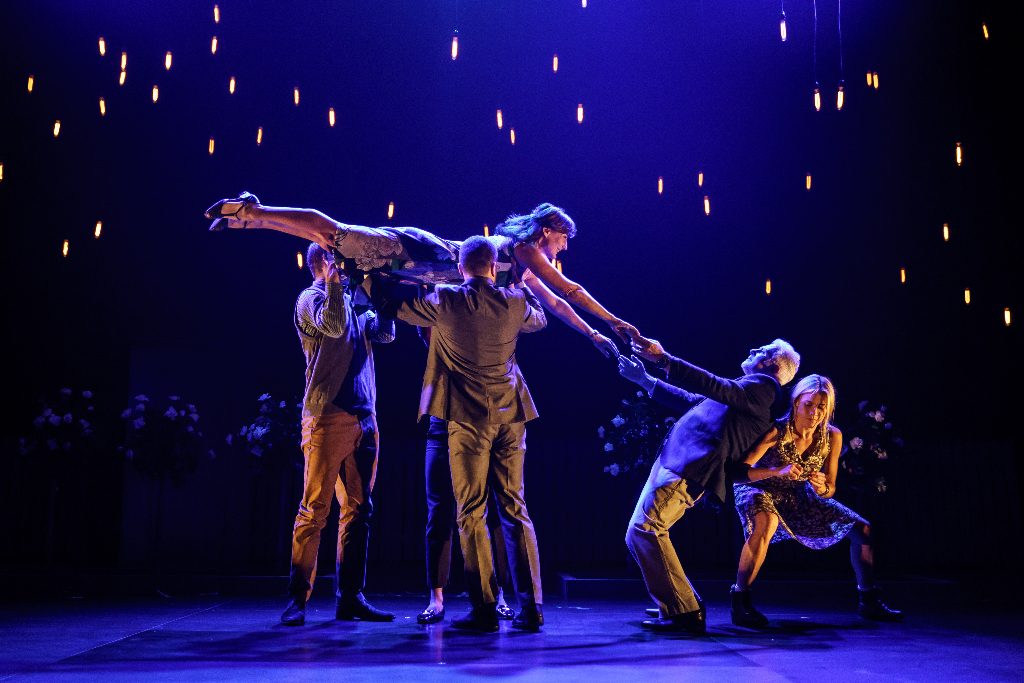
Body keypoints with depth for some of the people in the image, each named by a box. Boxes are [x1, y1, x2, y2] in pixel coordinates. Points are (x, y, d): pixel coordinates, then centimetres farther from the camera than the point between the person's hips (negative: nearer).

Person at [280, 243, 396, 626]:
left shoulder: (352, 303, 22)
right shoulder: (311, 298, 0)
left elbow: (386, 333, 13)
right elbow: (332, 324, -19)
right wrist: (334, 282, -14)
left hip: (363, 418, 7)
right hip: (328, 418, -7)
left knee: (357, 510, 6)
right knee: (315, 509, -7)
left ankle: (350, 598, 12)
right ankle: (297, 598, 0)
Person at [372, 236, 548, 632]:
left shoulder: (444, 302, -7)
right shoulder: (515, 302, 1)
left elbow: (389, 301, 5)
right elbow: (539, 319, 24)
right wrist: (525, 286, 38)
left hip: (467, 417, -3)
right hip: (510, 416, 3)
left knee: (471, 513, 3)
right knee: (514, 509, 9)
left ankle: (484, 608, 2)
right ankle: (530, 606, 8)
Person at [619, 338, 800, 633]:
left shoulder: (761, 387, 0)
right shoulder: (748, 389, 30)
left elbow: (717, 387, -19)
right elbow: (692, 398, 35)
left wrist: (664, 359, -26)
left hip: (689, 469, -10)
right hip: (673, 462, 10)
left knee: (645, 528, -21)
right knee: (639, 534, 10)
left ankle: (683, 612, -15)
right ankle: (684, 607, 16)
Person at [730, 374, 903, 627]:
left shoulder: (832, 437, -14)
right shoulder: (776, 431, -30)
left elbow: (830, 490, -4)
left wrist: (822, 488, -29)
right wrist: (778, 470, -49)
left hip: (797, 496, 6)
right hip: (759, 490, -6)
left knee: (861, 528, 2)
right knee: (767, 522, -41)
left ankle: (869, 602, 21)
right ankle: (740, 602, -28)